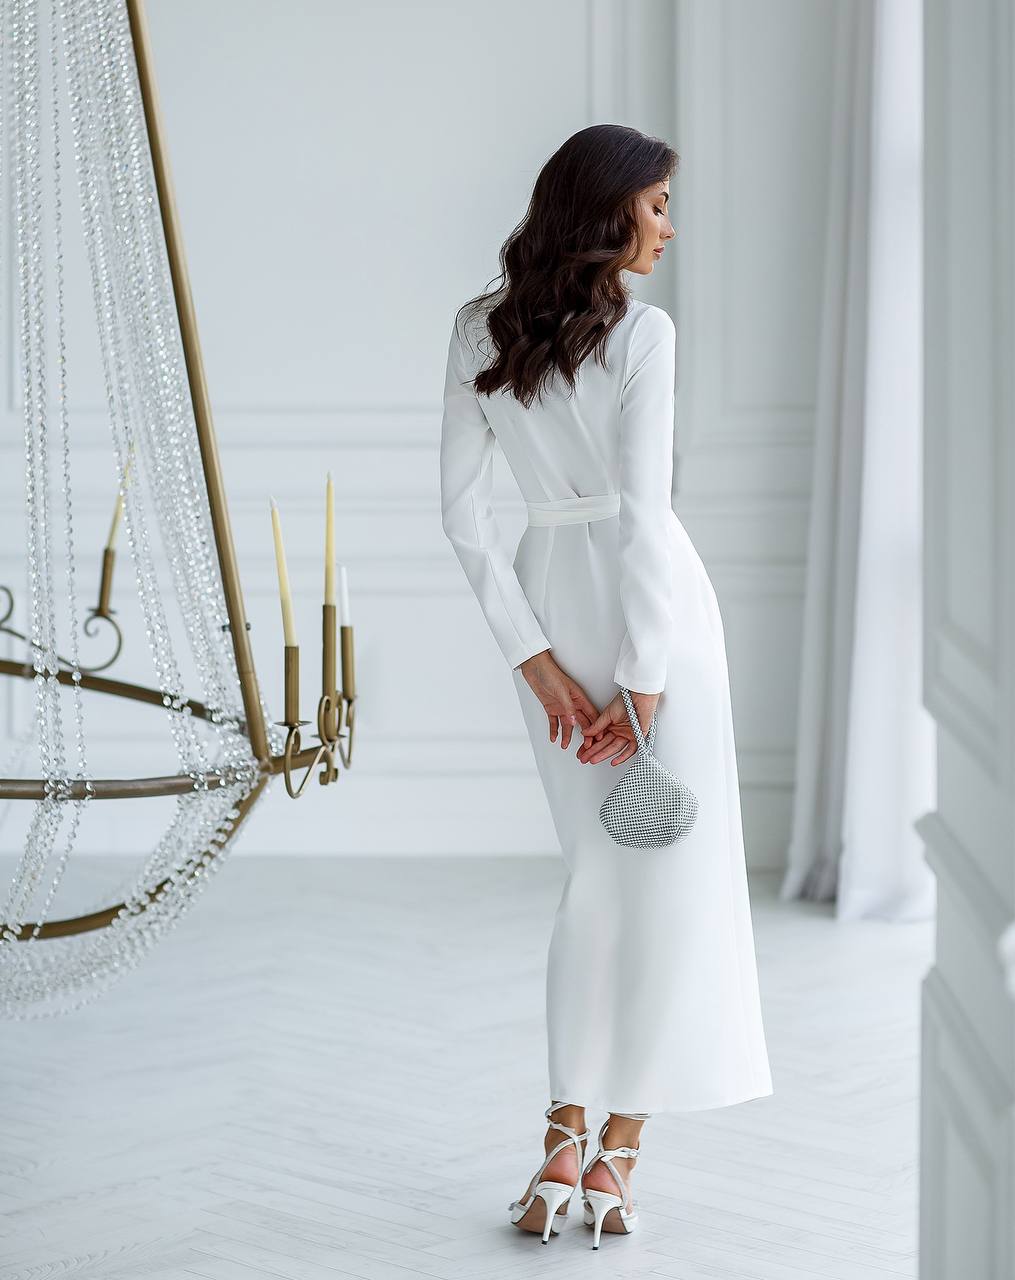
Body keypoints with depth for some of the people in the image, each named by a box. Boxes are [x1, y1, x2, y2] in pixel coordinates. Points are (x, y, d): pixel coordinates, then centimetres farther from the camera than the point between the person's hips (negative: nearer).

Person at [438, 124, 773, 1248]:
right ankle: (617, 1151, 2)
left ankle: (565, 1143, 7)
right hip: (644, 601, -6)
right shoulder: (641, 332, -13)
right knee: (668, 878, 3)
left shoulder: (478, 331, 4)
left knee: (598, 870, 14)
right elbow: (643, 513, -18)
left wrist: (537, 660, 0)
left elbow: (462, 512, 1)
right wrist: (643, 683, -14)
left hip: (545, 595, 6)